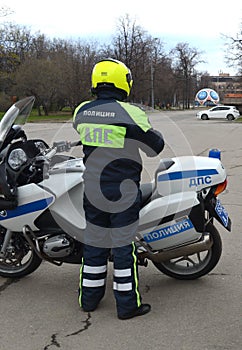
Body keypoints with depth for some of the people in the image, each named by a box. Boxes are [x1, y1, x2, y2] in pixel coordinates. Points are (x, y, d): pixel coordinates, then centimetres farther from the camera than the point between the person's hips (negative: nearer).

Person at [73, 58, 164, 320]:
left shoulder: (81, 111, 1)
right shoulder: (130, 114, -16)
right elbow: (155, 146, -7)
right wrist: (152, 131, 13)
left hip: (92, 189, 5)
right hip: (123, 191, -5)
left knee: (93, 242, 15)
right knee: (123, 246, 4)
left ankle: (89, 298, 26)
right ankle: (127, 304, 14)